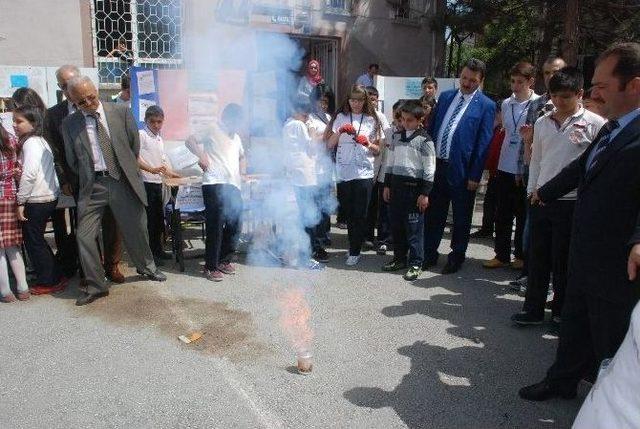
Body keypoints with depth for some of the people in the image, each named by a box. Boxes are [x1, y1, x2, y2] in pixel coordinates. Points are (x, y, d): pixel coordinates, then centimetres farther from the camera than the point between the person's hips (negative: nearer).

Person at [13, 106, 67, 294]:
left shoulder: (30, 143, -14)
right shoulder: (40, 141, 14)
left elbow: (29, 174, -24)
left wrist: (20, 201, -17)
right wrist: (23, 199, 14)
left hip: (36, 200, -9)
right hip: (48, 197, 9)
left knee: (33, 241, 3)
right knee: (37, 240, 18)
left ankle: (49, 282, 12)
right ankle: (55, 277, 24)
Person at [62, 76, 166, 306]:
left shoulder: (121, 112, 0)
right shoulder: (69, 123, 1)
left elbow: (135, 144, 9)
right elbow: (72, 160, 10)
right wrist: (87, 178, 9)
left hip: (123, 182, 0)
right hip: (92, 186, 0)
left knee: (136, 229, 12)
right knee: (84, 236, -4)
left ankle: (146, 267, 39)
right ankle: (96, 286, 13)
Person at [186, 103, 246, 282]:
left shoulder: (236, 138, 26)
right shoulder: (213, 130, 4)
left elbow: (242, 156, 41)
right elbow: (190, 141, -1)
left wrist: (242, 172, 24)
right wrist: (202, 155, -16)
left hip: (233, 187, 7)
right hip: (215, 185, -7)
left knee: (234, 225, 8)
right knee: (215, 226, -6)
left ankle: (224, 260, 25)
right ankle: (211, 267, 4)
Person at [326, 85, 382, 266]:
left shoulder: (371, 120, 8)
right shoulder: (340, 117, 9)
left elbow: (378, 150, 8)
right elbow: (329, 145, 4)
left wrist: (368, 144, -12)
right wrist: (340, 132, -11)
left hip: (364, 172, -1)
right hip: (343, 172, 1)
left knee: (360, 214, -3)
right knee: (349, 212, 10)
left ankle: (355, 251, 6)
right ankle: (354, 246, 25)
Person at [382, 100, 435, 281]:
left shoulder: (424, 140, -7)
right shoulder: (397, 136, 11)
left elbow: (429, 169, -9)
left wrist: (425, 193, -12)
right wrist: (387, 185, 13)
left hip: (414, 186, -6)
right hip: (396, 184, 6)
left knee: (414, 226, -1)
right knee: (396, 224, 11)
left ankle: (416, 263, 9)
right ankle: (399, 258, 25)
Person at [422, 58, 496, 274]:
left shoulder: (486, 106, -5)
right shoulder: (445, 96, 10)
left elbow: (483, 143, -8)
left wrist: (475, 175, -11)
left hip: (461, 170, -4)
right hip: (436, 165, 4)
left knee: (461, 218, 9)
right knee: (434, 213, 13)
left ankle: (457, 257, 24)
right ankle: (429, 254, 26)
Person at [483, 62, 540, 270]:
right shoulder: (506, 104, 7)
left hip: (526, 170, -5)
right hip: (505, 167, 5)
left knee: (523, 215, 9)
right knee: (502, 214, 9)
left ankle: (521, 255, 24)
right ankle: (501, 255, 20)